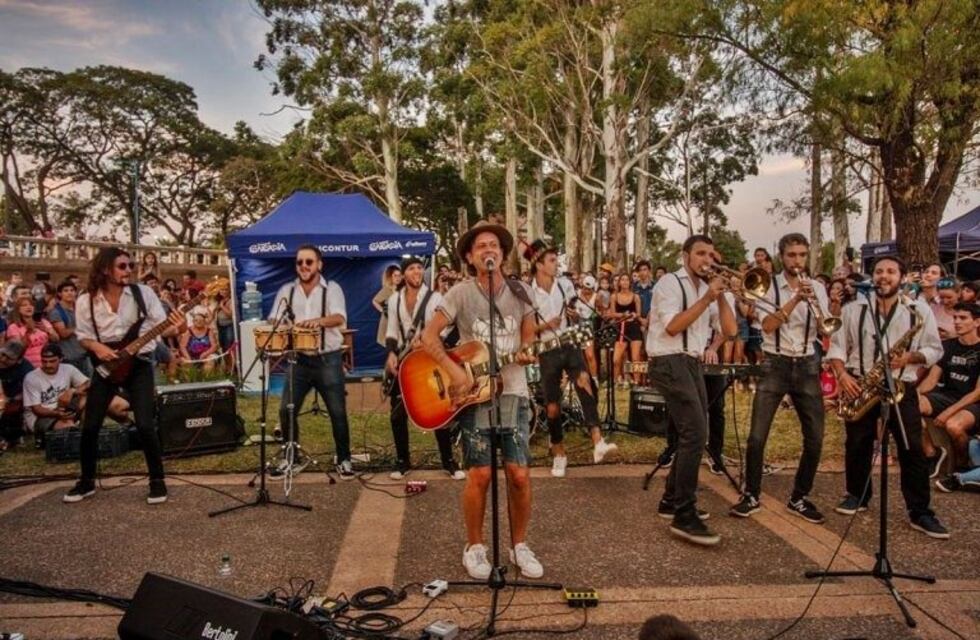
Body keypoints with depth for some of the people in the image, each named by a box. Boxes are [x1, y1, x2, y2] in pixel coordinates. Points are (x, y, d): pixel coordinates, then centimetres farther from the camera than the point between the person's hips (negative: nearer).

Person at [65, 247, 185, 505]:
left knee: (145, 425, -10)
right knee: (90, 427, 4)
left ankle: (157, 480, 6)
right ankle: (87, 481, 25)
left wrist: (176, 327, -26)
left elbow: (162, 325, -4)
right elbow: (83, 336, 4)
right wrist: (97, 347, -16)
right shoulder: (86, 301, -3)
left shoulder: (143, 292, -5)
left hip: (138, 364, -2)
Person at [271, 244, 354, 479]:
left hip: (328, 359, -3)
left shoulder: (332, 288, -3)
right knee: (286, 411, 4)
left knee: (338, 412, 1)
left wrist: (318, 321, -39)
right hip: (299, 359, 3)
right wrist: (277, 323, -23)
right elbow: (273, 320, 2)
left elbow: (340, 317, -19)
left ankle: (344, 459, 16)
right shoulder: (287, 290, 7)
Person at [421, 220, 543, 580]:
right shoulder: (461, 293, -4)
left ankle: (519, 545, 21)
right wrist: (454, 371, -17)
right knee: (480, 474, -4)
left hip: (513, 392, 3)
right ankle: (474, 547, 17)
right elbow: (429, 336, -6)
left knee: (520, 474, 0)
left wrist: (526, 351, -8)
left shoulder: (519, 292, 5)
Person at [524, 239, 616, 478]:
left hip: (570, 346, 1)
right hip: (548, 352, -1)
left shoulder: (565, 284, 2)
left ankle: (598, 442, -37)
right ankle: (559, 455, 24)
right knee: (552, 407, 5)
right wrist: (544, 325, -20)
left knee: (584, 381, -29)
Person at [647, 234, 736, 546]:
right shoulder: (670, 282, -5)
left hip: (693, 363, 9)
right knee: (695, 433, -16)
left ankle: (671, 500, 26)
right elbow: (672, 327, -18)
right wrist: (706, 299, -18)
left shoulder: (706, 287, 16)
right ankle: (684, 516, -12)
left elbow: (730, 330, 8)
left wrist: (721, 296, -3)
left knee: (693, 434, 12)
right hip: (670, 363, -9)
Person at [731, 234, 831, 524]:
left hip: (807, 366, 3)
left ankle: (799, 498, 20)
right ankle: (751, 495, 12)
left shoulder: (817, 288, 7)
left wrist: (814, 303, -18)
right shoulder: (769, 286, -1)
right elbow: (768, 325, -15)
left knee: (815, 437, 3)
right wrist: (795, 299, -21)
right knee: (757, 436, -5)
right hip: (775, 365, -3)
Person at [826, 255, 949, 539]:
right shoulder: (854, 310, 2)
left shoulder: (919, 310, 1)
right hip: (860, 386, 1)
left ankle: (920, 512, 7)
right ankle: (857, 495, 28)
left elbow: (935, 349, 5)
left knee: (913, 449, -2)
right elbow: (837, 346, 3)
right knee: (857, 445, 9)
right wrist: (842, 375, -12)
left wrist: (910, 357, -15)